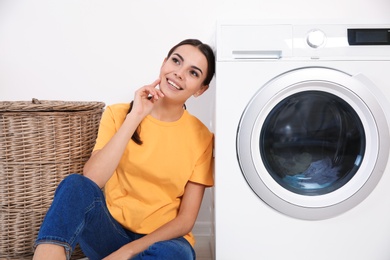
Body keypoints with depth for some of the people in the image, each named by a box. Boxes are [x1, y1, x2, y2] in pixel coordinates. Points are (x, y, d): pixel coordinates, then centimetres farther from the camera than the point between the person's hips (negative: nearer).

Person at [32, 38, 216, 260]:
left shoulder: (201, 137, -4)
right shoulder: (118, 114, -3)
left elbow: (186, 220, -6)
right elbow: (90, 180, -18)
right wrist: (134, 117, -20)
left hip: (163, 239, 0)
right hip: (110, 231, 1)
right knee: (76, 186, -30)